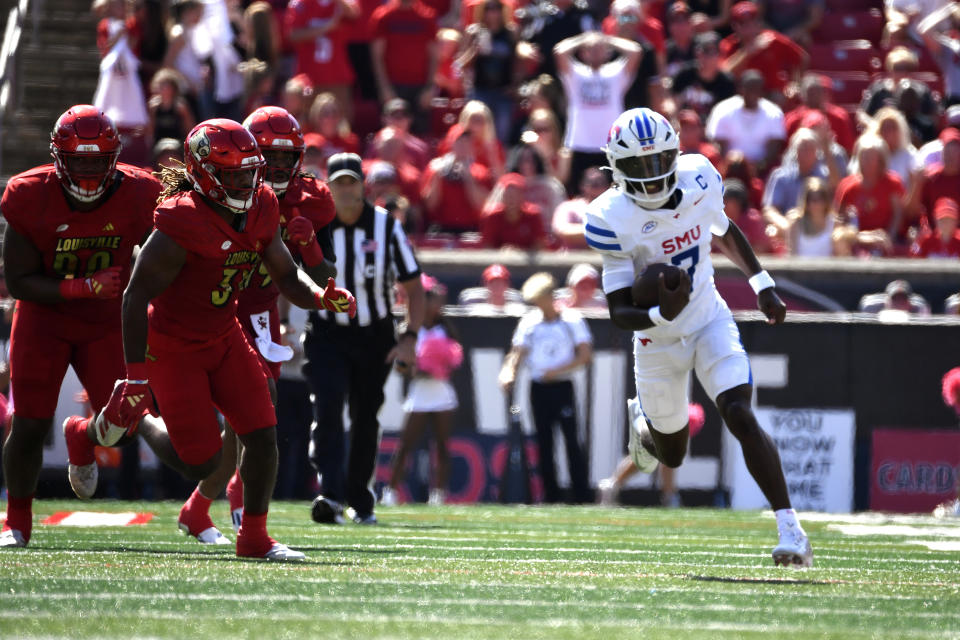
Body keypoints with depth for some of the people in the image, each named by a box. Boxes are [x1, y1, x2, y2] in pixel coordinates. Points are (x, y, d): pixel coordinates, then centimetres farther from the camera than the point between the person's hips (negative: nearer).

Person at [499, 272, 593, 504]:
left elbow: (585, 356, -5)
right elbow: (518, 352, 2)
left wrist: (558, 370, -16)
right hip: (538, 388, 4)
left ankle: (581, 496, -9)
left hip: (562, 387, -4)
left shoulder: (572, 320, -3)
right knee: (544, 443, 6)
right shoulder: (529, 322, 6)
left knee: (572, 440, -9)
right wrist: (508, 373, -18)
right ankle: (550, 496, 12)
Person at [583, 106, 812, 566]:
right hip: (658, 339, -1)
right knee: (672, 456, 15)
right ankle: (643, 422, 53)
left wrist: (761, 284, 8)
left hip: (710, 321, 1)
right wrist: (660, 315, -42)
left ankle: (789, 529, -23)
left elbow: (725, 232, 12)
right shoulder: (612, 221, -25)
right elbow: (619, 313, -23)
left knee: (740, 417, -21)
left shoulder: (698, 180, -12)